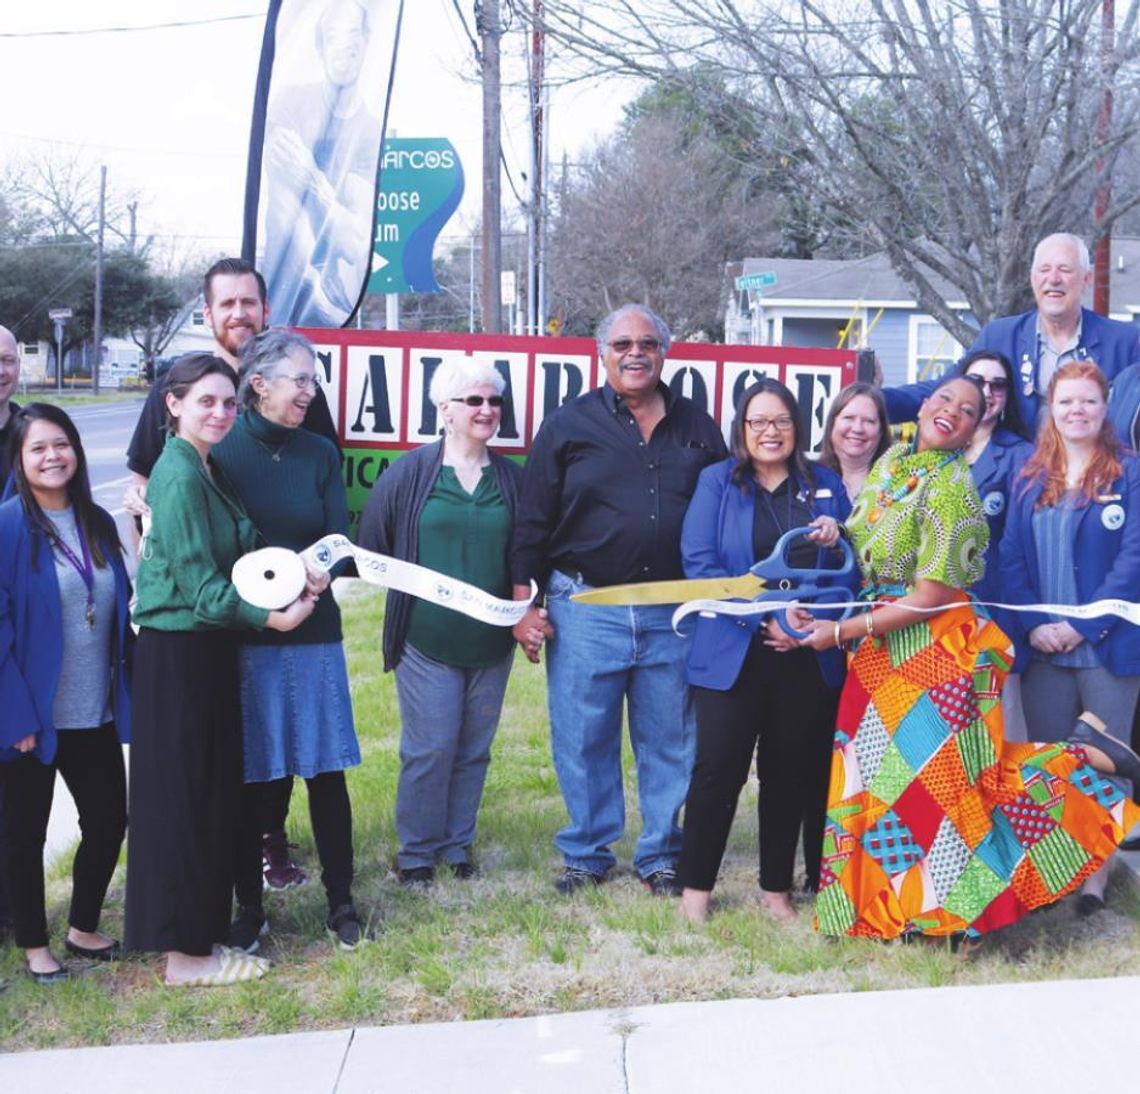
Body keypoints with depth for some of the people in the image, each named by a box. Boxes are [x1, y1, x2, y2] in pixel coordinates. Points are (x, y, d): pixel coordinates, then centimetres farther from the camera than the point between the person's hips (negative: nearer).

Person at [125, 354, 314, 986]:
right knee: (183, 797, -2)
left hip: (207, 649, 10)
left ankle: (200, 935, 24)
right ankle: (186, 953, 8)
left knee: (213, 793, 14)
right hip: (177, 654, -10)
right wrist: (269, 618, -22)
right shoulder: (179, 476, -16)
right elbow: (198, 583, -19)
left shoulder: (204, 470, 12)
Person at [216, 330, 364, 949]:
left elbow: (340, 538, 3)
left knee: (326, 772, 5)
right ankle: (249, 905, 18)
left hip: (314, 632, 3)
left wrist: (322, 572, -19)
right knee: (250, 776, 4)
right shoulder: (222, 454, -4)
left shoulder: (319, 454, 7)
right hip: (241, 636, -3)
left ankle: (341, 902, 17)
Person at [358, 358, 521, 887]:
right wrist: (410, 584, 0)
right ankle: (416, 853, 13)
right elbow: (372, 546, 3)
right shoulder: (409, 472, -4)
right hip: (426, 639, -3)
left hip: (491, 641, 4)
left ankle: (457, 847, 26)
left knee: (474, 749, 11)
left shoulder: (512, 478, 6)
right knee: (430, 748, -3)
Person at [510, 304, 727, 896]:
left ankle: (660, 857, 22)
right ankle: (586, 857, 19)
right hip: (584, 612, -2)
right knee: (582, 742, 4)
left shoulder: (697, 428, 10)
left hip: (673, 615, 2)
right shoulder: (569, 425, 3)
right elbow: (533, 521, 3)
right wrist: (523, 603, -1)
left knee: (670, 743, 8)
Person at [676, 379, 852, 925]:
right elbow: (699, 563, -7)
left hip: (808, 657, 3)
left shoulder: (825, 484, 11)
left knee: (790, 774, 9)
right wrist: (765, 619, -15)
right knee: (719, 769, -2)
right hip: (733, 654, -2)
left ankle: (776, 889, 22)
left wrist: (837, 539, -13)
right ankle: (695, 888, 11)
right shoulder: (717, 482, 3)